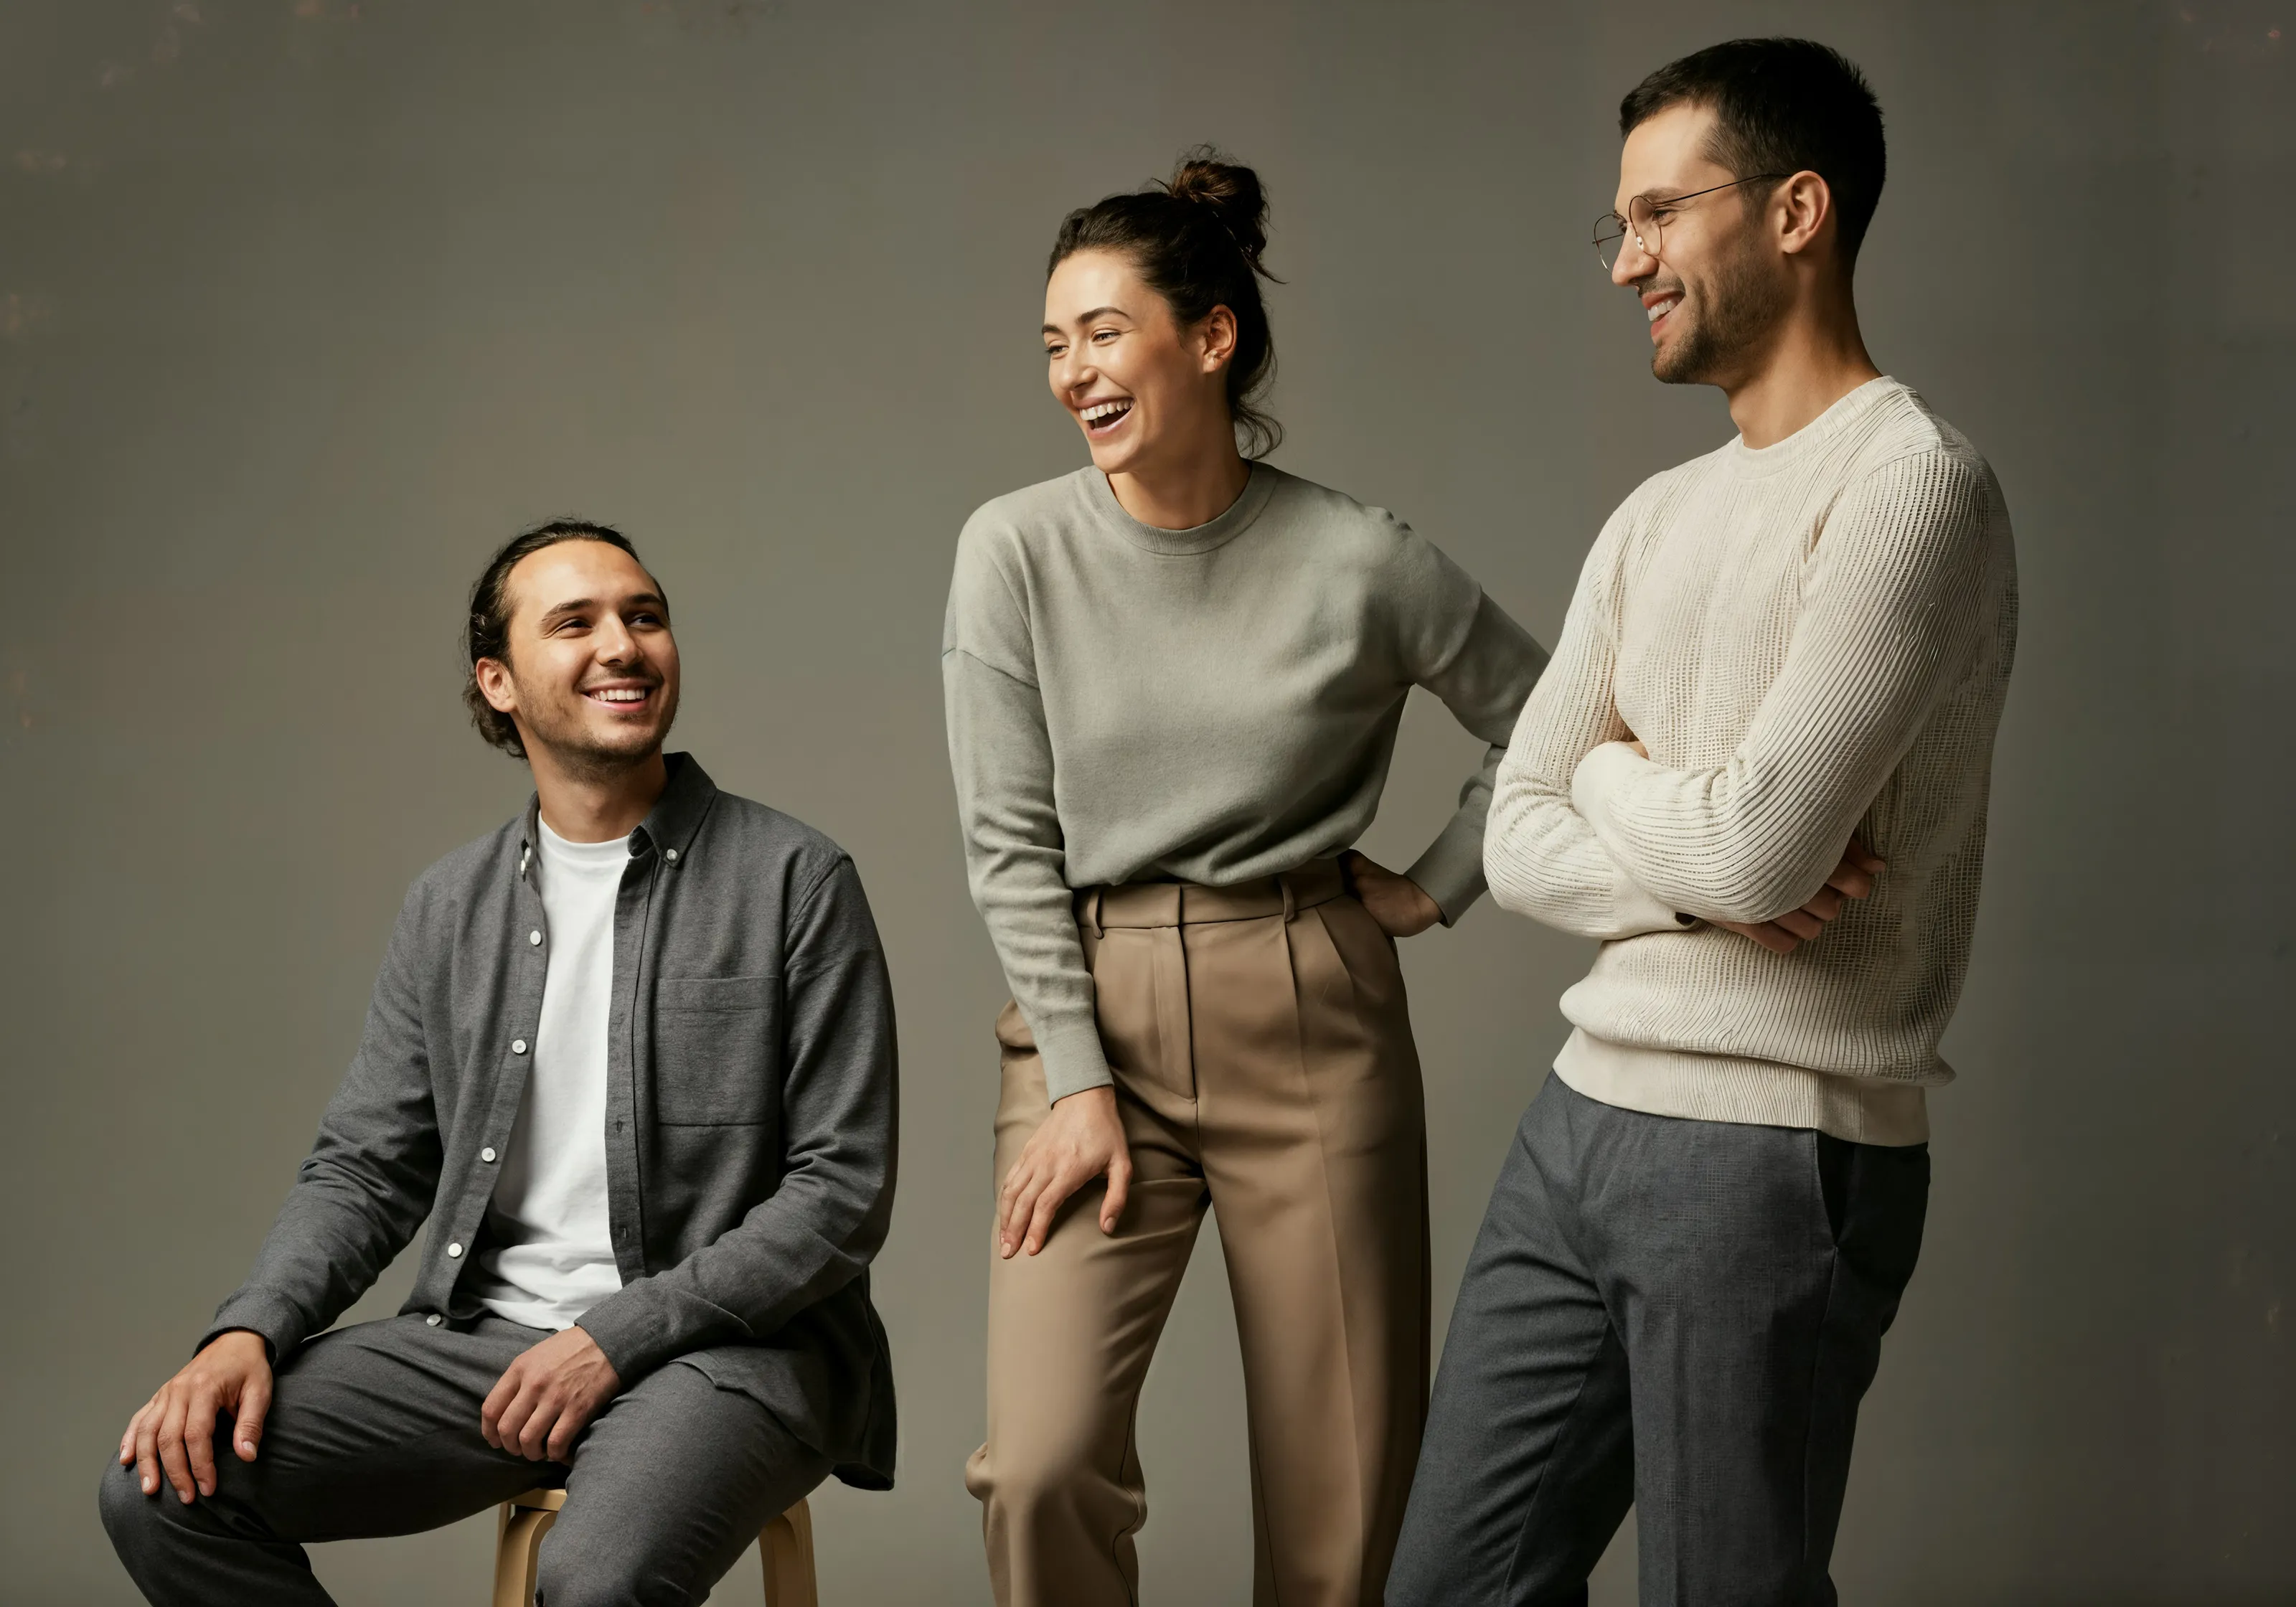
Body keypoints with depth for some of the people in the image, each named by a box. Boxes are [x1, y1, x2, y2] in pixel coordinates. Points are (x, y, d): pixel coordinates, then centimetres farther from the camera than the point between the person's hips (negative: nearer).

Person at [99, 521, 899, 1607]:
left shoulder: (796, 882, -3)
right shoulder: (451, 907, 12)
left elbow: (844, 1192, -6)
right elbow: (365, 1169, 13)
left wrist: (618, 1334, -13)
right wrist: (248, 1332, -6)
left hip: (724, 1343, -5)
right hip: (484, 1336, 5)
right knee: (166, 1483, -13)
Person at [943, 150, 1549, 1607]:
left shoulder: (1361, 563, -4)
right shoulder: (1018, 551, -2)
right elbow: (1011, 844, -2)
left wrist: (1433, 889, 4)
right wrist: (1078, 1081, -7)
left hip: (1311, 1023, 0)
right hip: (1094, 1011, 0)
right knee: (1044, 1464, -12)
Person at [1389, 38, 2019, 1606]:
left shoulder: (1909, 484, -12)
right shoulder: (1656, 519, 14)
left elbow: (1759, 841, -20)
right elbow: (1521, 840, 10)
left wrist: (1615, 777, 1)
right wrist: (1701, 877, -9)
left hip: (1776, 1150, -8)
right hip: (1583, 1119, 8)